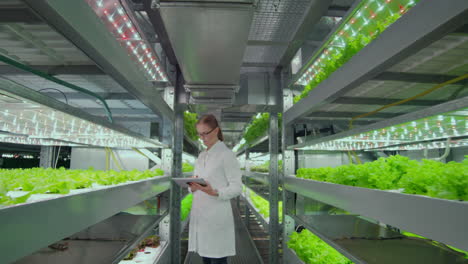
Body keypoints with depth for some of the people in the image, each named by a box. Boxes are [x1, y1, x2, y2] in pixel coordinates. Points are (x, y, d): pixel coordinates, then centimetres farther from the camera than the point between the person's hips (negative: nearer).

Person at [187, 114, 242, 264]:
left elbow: (237, 187, -10)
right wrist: (193, 187, -7)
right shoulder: (201, 156, 14)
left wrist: (215, 193, -26)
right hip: (199, 214, 6)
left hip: (217, 215, -6)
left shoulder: (227, 154, -6)